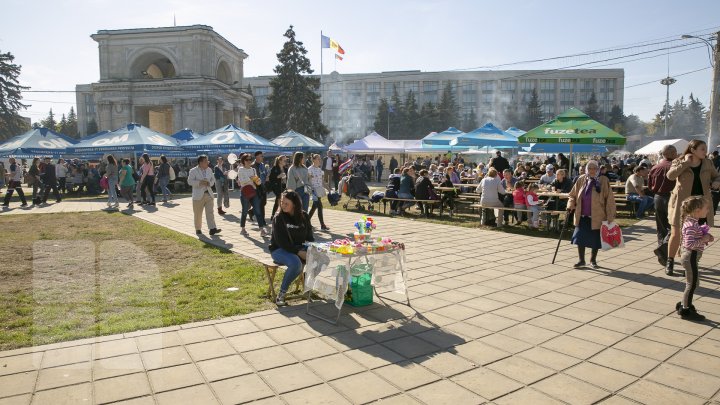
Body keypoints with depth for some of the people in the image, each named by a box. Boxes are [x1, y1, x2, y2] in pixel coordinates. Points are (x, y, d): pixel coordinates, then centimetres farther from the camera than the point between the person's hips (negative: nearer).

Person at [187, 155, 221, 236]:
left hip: (208, 194, 4)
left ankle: (212, 229, -10)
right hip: (198, 195, -4)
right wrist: (200, 182, -23)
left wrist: (209, 183, -5)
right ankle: (198, 229, 20)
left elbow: (213, 179, 18)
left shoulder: (209, 170, 11)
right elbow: (190, 181, -12)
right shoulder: (193, 171, -5)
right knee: (198, 214, 6)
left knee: (210, 212, -5)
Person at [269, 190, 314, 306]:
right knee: (296, 263, -37)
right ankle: (281, 294, -20)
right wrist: (299, 252, -25)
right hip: (279, 250, -5)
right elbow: (282, 242, -17)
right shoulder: (279, 218, -11)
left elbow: (309, 236, 10)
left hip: (299, 248, 5)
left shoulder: (304, 217, 3)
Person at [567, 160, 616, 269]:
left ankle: (593, 260, 28)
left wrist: (610, 217, -8)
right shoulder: (581, 180, 3)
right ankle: (581, 260, 16)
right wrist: (571, 205, -5)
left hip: (597, 217, -2)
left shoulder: (603, 181, -6)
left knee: (595, 240, 9)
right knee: (580, 238, 1)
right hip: (582, 216, 2)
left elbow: (609, 200, -6)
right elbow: (573, 195, 13)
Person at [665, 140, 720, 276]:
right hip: (682, 204, -3)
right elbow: (670, 175, -22)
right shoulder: (679, 162, -5)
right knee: (676, 235, -2)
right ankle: (670, 262, 17)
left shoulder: (708, 163, 6)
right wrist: (685, 163, -20)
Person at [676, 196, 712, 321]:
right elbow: (689, 244, -29)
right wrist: (703, 240, -18)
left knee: (691, 283, 20)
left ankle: (684, 304, 32)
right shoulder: (691, 225, -23)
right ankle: (685, 310, 9)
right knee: (691, 284, 0)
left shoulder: (693, 222, 8)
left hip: (691, 257, 10)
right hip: (691, 257, -10)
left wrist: (705, 237, 6)